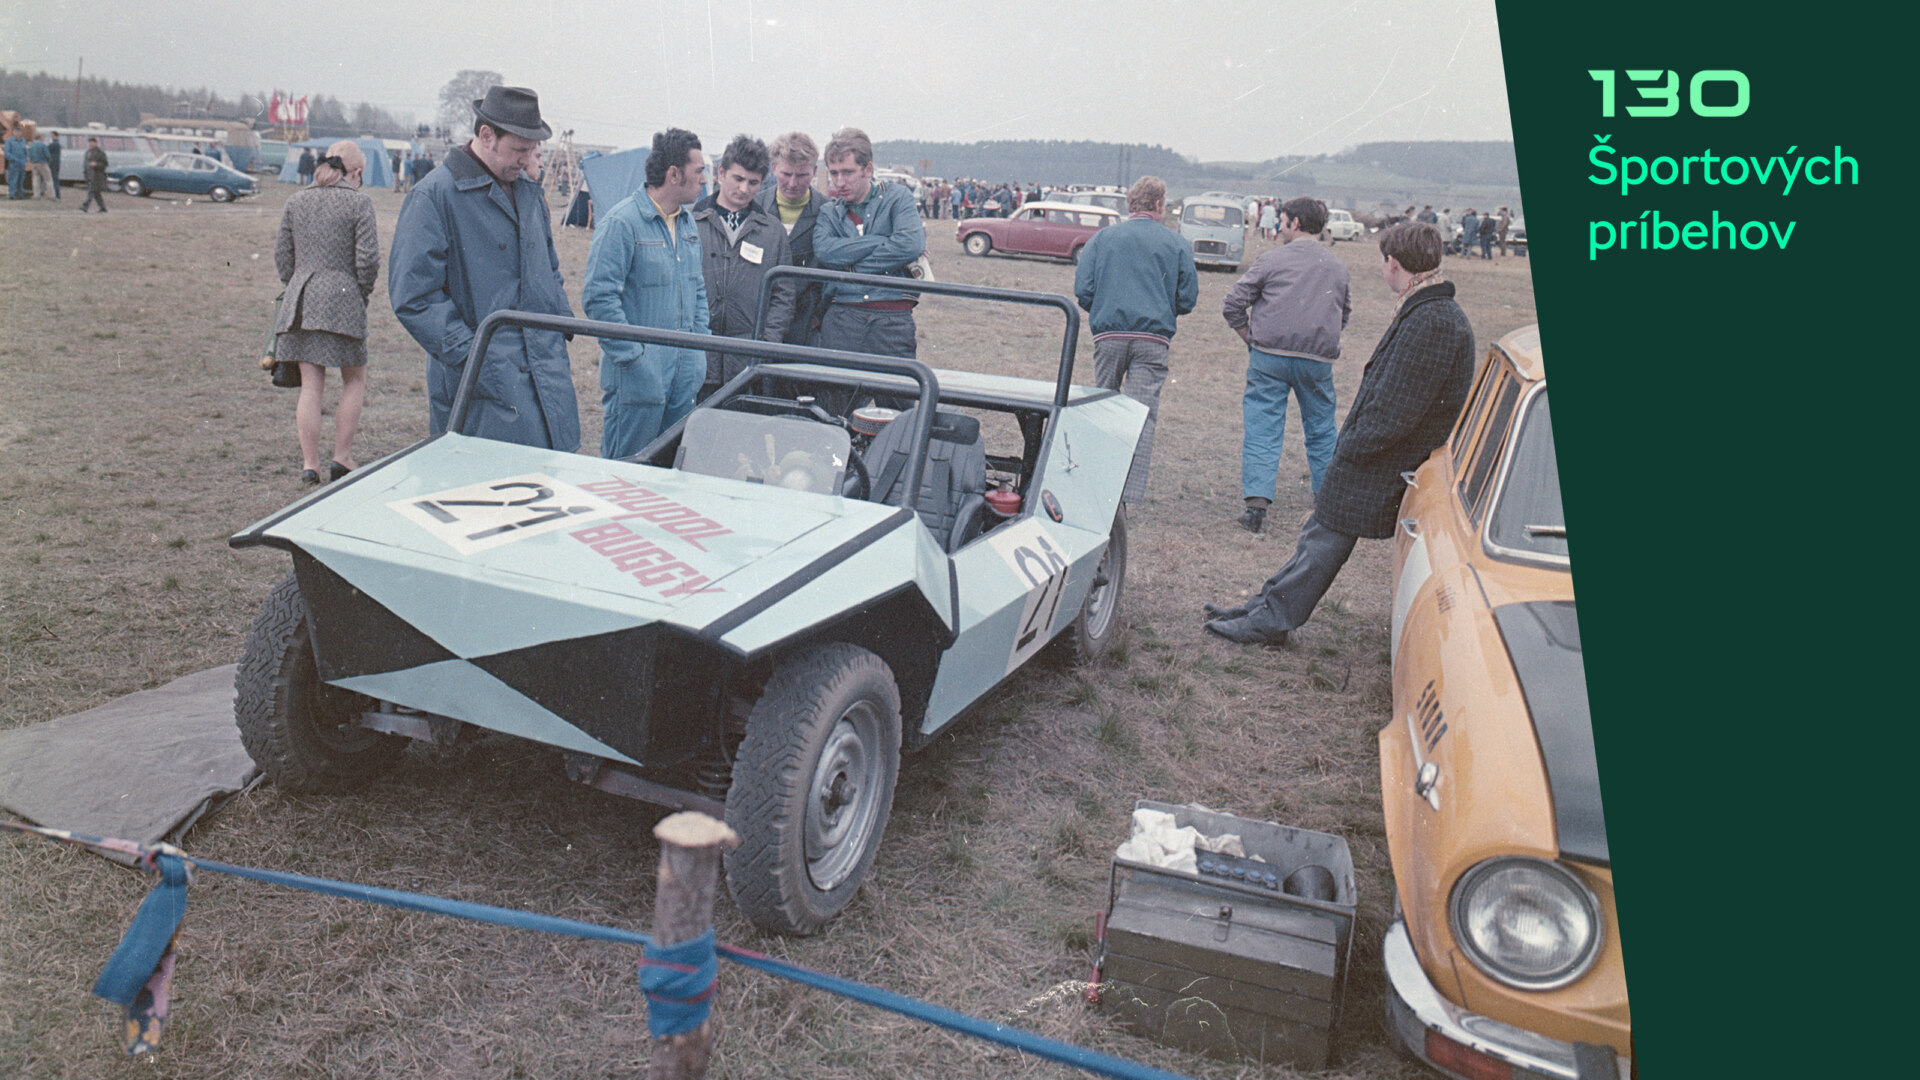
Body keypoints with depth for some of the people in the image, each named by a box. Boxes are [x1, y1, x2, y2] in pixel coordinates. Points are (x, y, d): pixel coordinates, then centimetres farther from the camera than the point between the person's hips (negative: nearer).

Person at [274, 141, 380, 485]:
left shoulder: (297, 201, 10)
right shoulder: (358, 202, -5)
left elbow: (282, 256, 12)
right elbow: (368, 258, -10)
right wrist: (363, 292, 5)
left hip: (300, 299, 5)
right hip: (343, 300, -4)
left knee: (310, 384, 7)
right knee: (354, 380, 10)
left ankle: (310, 464, 8)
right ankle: (341, 458, 9)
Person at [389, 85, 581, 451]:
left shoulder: (531, 194, 17)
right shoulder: (433, 196, -6)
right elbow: (413, 296, -11)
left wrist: (561, 333, 15)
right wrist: (471, 356, -17)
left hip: (550, 377, 7)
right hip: (485, 378, -6)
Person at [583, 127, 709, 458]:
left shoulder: (688, 223, 13)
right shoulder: (621, 223, -13)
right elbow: (598, 296, -16)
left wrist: (701, 345, 13)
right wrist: (632, 356, -18)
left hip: (685, 374, 8)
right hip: (638, 376, -8)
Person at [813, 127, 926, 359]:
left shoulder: (896, 197, 9)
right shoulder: (827, 213, 16)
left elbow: (911, 245, -9)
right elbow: (824, 252, -6)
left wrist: (851, 266, -5)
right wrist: (885, 240, -7)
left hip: (892, 321, -2)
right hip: (840, 321, 2)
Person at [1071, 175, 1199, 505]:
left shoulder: (1102, 237, 8)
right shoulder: (1177, 244, 6)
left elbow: (1082, 289, 0)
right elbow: (1187, 298, 4)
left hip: (1108, 335, 2)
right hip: (1153, 339, -2)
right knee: (1143, 415, -3)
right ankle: (1131, 494, -11)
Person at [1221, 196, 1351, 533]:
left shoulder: (1272, 260, -2)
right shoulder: (1338, 267, 12)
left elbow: (1233, 304, -4)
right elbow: (1344, 313, 24)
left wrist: (1251, 339, 7)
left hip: (1270, 356, -3)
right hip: (1319, 359, 4)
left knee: (1261, 428, -1)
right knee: (1321, 430, 15)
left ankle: (1257, 499, -12)